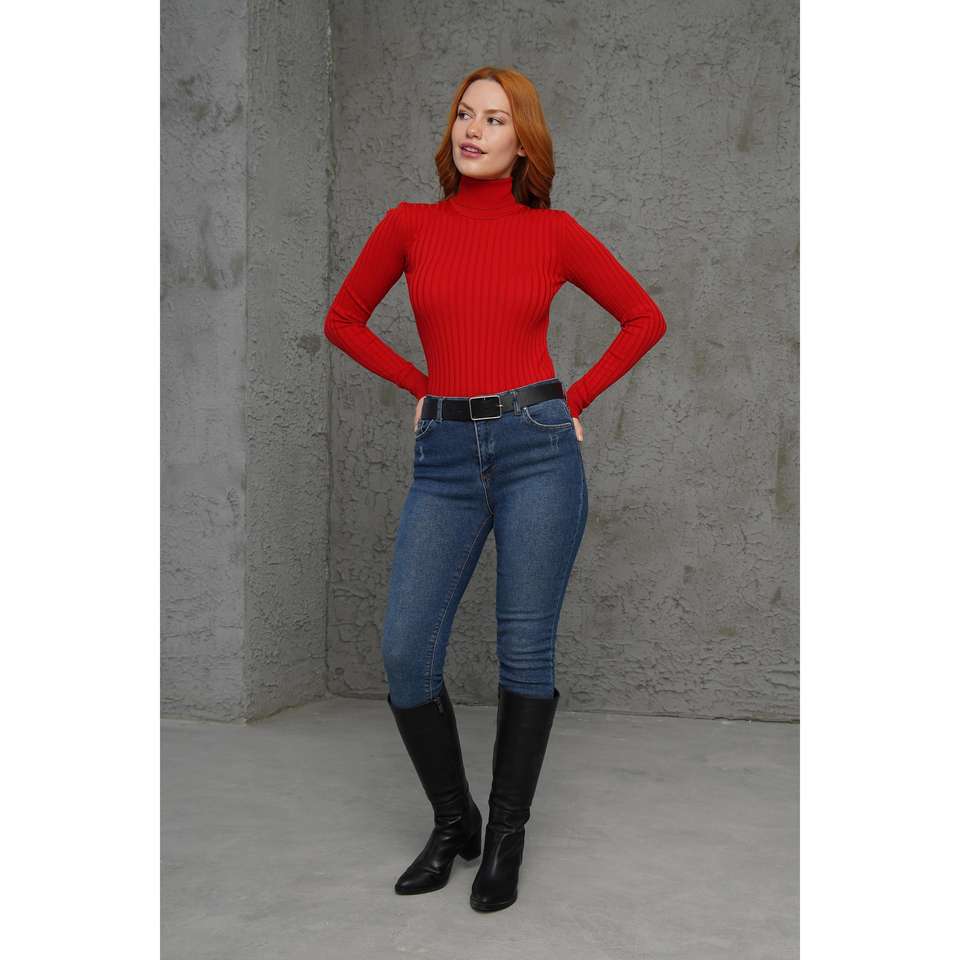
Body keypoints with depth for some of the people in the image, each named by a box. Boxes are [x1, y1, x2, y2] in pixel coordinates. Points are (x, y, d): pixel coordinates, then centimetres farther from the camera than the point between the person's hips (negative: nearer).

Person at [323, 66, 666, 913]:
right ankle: (452, 822, 22)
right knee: (406, 656, -2)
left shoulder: (553, 232, 3)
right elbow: (344, 319, 18)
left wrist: (577, 399, 5)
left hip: (536, 448, -2)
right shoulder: (410, 225, 7)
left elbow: (645, 316, 11)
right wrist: (419, 385, 9)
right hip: (446, 458, 2)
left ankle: (507, 835, 22)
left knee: (526, 654, 2)